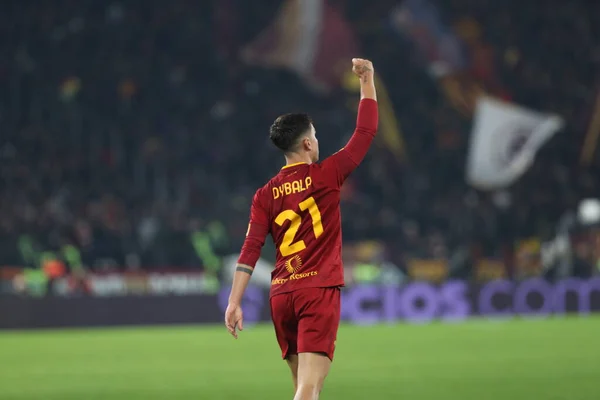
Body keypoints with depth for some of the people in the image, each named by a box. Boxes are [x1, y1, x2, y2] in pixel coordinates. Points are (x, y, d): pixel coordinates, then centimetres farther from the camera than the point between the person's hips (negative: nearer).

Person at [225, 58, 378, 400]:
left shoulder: (266, 194, 7)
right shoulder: (326, 176, -3)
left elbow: (250, 251, -1)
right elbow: (366, 132, 4)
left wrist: (235, 302, -2)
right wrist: (367, 80, 14)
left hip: (281, 295, 5)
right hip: (319, 292, -5)